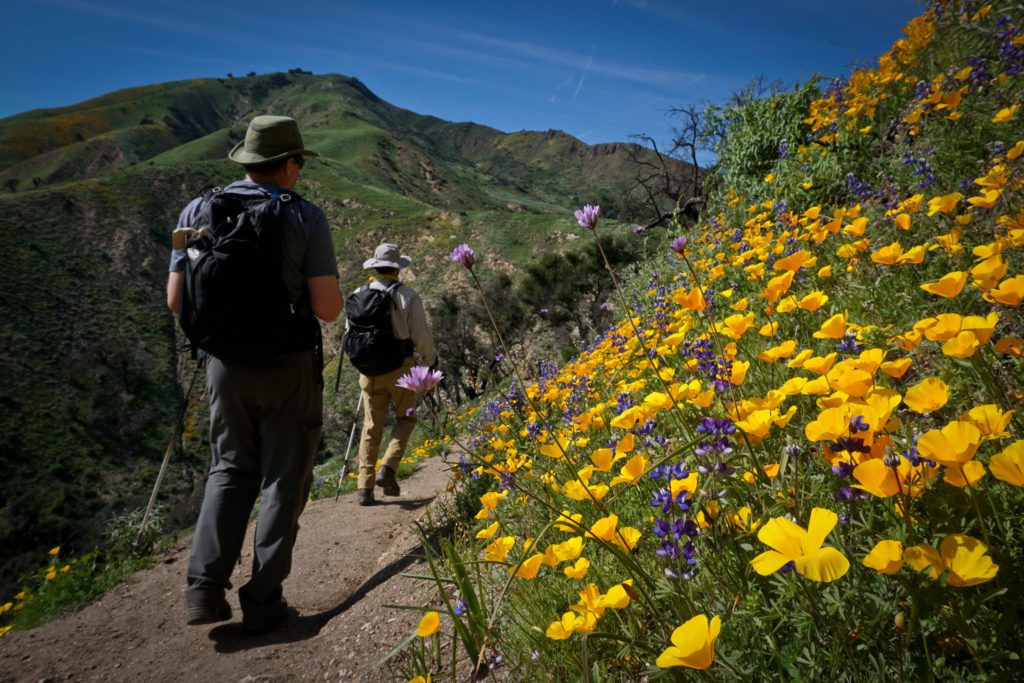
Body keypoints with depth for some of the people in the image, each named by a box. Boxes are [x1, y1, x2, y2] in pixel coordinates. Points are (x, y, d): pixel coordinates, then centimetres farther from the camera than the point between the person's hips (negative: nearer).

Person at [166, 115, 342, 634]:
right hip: (288, 366, -3)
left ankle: (206, 588, 10)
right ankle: (263, 603, 16)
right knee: (282, 480, 11)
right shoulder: (304, 217, -11)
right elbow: (329, 309, -14)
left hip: (225, 363, 4)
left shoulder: (198, 211, 0)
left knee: (232, 470, 21)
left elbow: (176, 300, 0)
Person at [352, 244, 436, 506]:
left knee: (372, 426, 10)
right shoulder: (407, 295, -10)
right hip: (400, 367, -3)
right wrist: (431, 359, 11)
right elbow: (421, 336, -8)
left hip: (369, 369, 3)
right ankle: (388, 468, 0)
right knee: (405, 418, 17)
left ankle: (365, 486, 8)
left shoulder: (359, 295, 1)